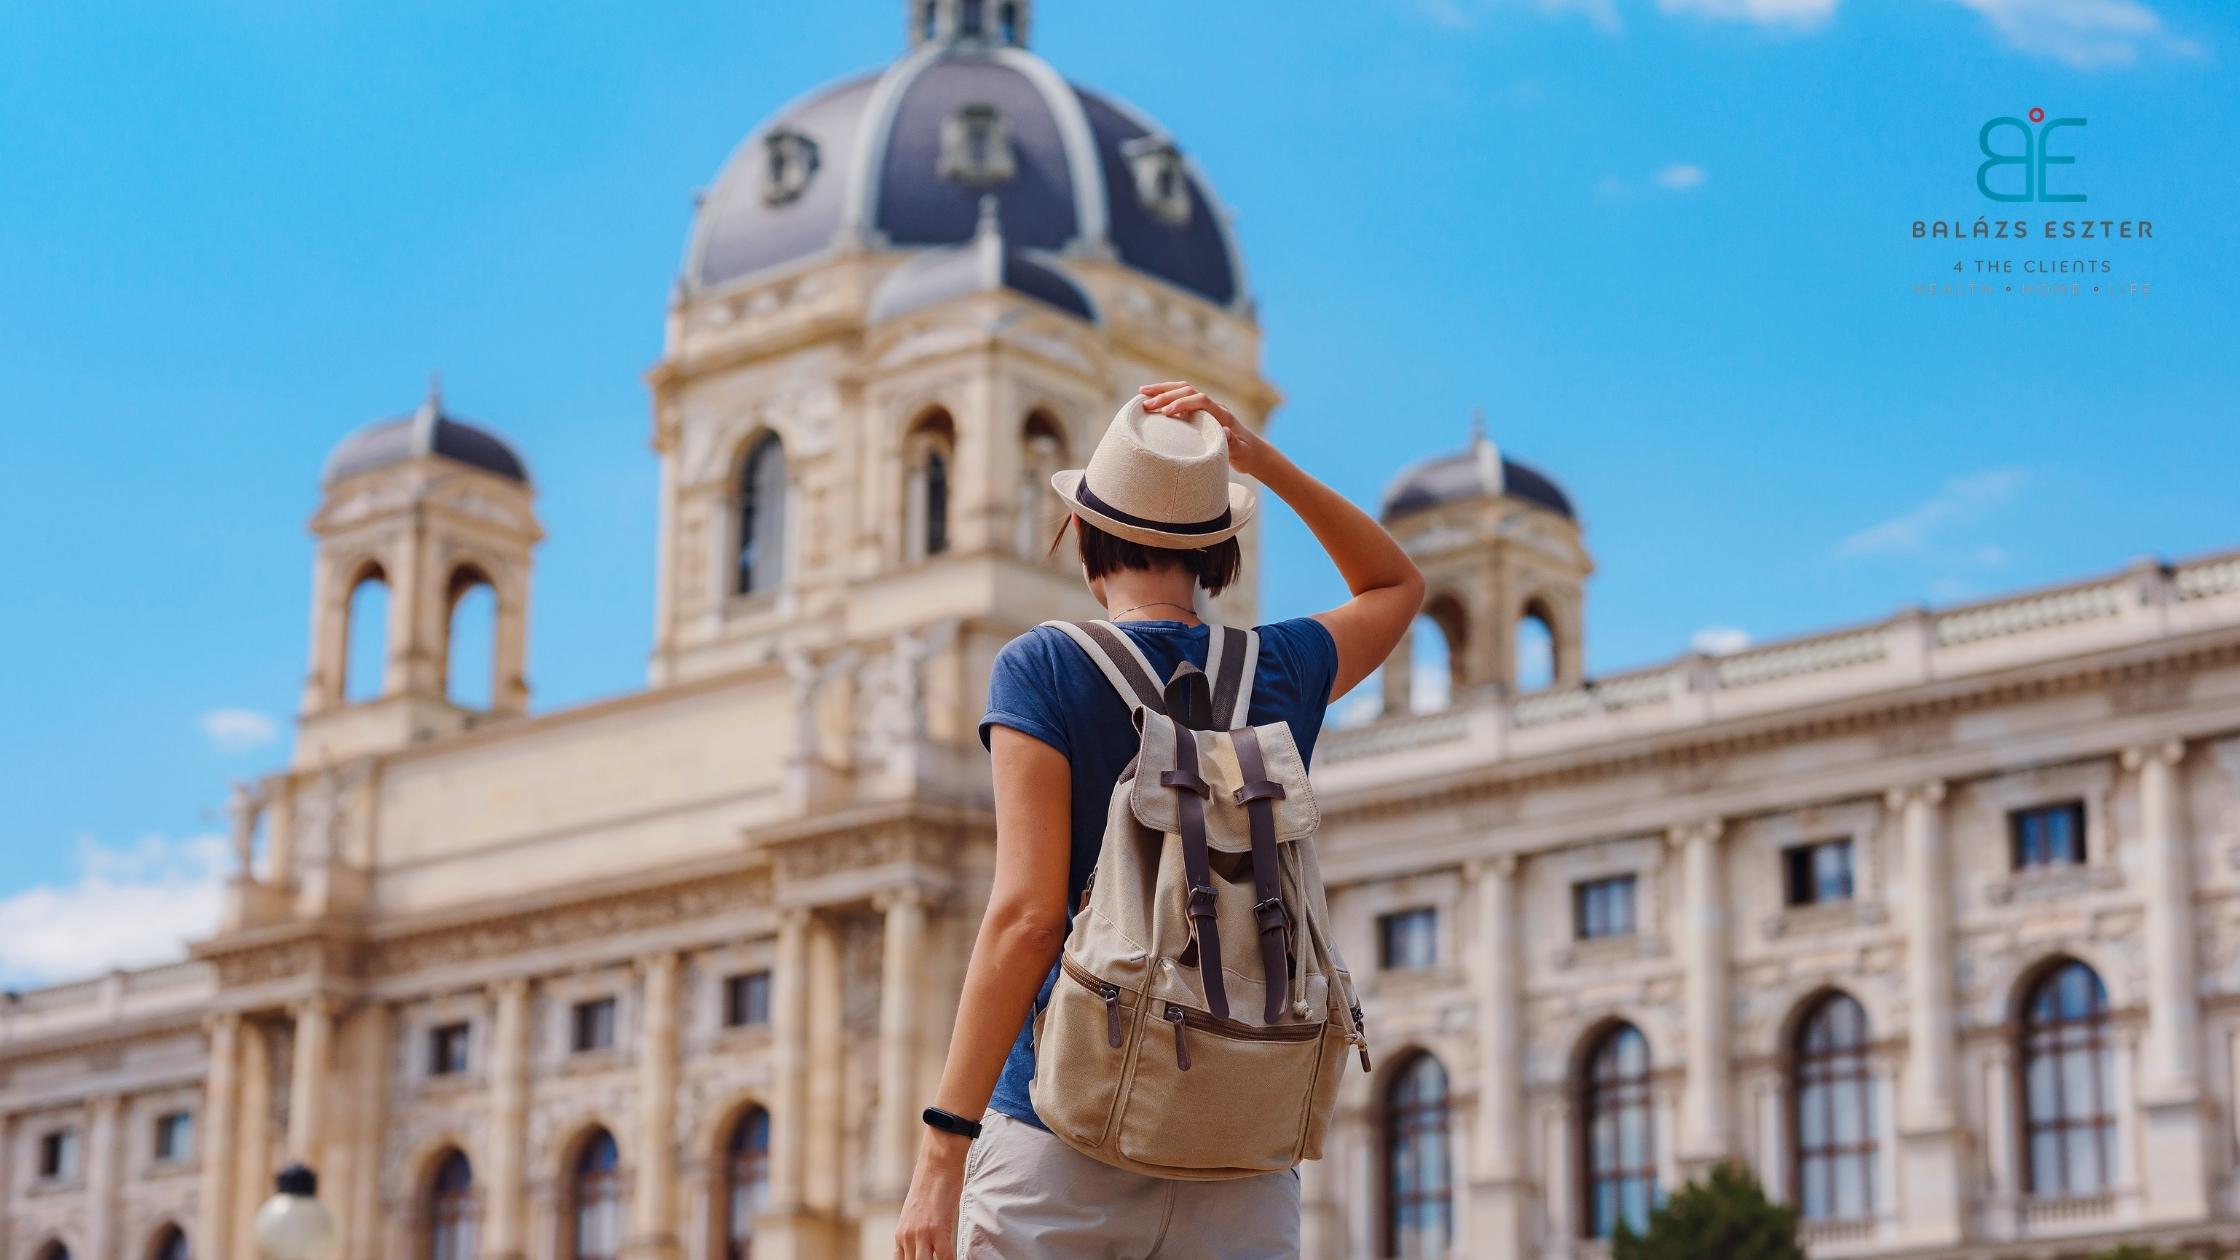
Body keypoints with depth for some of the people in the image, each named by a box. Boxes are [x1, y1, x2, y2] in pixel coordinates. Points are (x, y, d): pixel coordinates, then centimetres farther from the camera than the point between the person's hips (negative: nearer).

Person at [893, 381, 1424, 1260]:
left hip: (1060, 1138, -3)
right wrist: (1260, 459, 20)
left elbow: (1028, 915, -13)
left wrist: (941, 1152, -14)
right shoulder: (1283, 670, 8)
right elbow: (1398, 583, 31)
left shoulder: (1043, 668, -3)